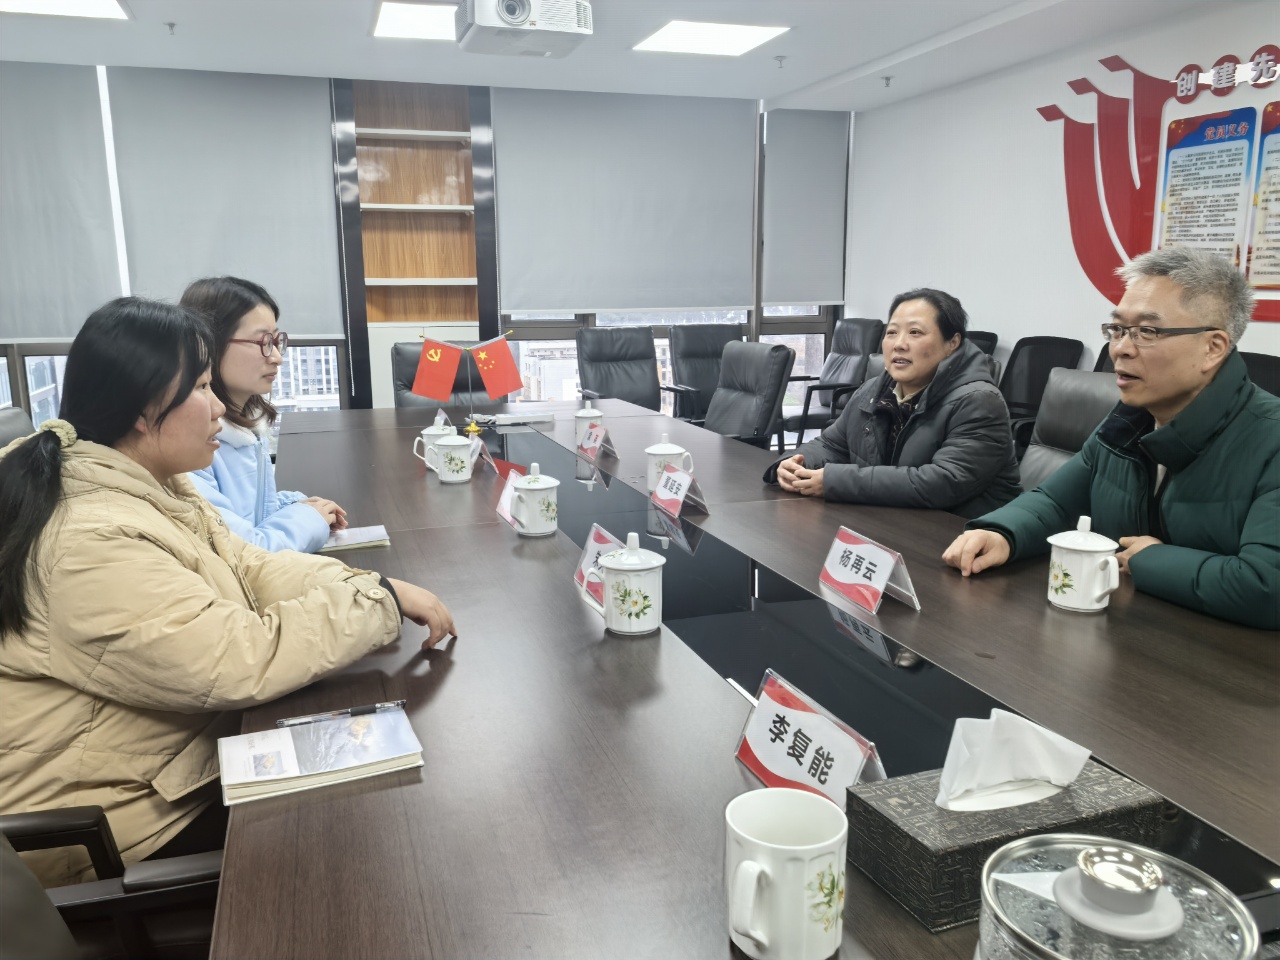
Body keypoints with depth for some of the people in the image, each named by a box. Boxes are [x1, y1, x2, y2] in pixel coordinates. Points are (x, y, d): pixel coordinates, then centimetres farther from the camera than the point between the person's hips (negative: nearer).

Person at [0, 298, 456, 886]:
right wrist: (381, 601, -25)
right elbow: (243, 661, -33)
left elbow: (248, 569, 1)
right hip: (123, 822, -8)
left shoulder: (150, 486, 1)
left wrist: (362, 585, -15)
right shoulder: (95, 541, -31)